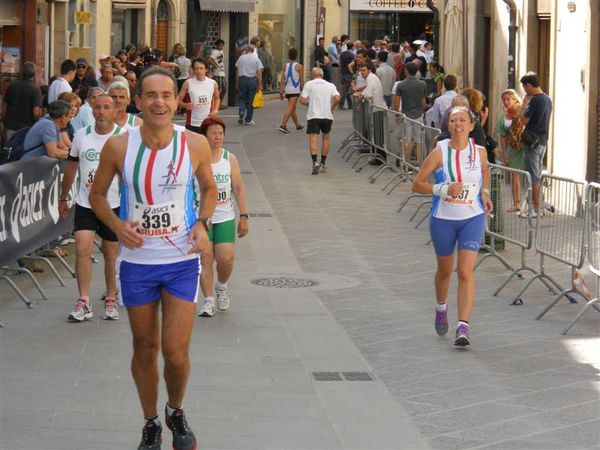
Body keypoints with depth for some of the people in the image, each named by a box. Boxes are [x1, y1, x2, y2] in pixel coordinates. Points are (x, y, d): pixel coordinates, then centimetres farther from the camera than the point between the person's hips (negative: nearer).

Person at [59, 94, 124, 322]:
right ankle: (83, 303, -7)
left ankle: (111, 300, 21)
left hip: (114, 204, -2)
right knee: (82, 248, -11)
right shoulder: (81, 135, 3)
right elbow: (71, 167, 14)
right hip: (85, 203, 2)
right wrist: (63, 198, 17)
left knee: (111, 254, 7)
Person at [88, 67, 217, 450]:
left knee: (176, 352, -5)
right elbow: (97, 194, 4)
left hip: (182, 260, -1)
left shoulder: (196, 145, -9)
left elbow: (209, 188, 10)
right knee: (145, 349, 11)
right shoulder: (118, 146, -10)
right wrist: (117, 225, -14)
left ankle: (176, 411, 27)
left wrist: (203, 224, -8)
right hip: (137, 262, 1)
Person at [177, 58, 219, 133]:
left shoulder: (213, 83, 0)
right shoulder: (188, 83, -7)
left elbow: (217, 98, 19)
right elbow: (179, 100, 0)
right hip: (192, 124, -2)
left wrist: (215, 110, 2)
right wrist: (185, 105, -21)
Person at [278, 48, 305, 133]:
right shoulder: (299, 67, -7)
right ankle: (283, 125, -22)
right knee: (290, 108, -10)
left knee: (293, 108, 18)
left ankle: (298, 125, 33)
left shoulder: (285, 66, 5)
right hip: (295, 90, -5)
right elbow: (302, 81, -4)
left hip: (287, 90, 5)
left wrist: (281, 92, 7)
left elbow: (282, 81, 4)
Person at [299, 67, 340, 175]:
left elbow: (302, 100, -4)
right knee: (325, 138, 18)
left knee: (313, 139, -7)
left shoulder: (309, 84, 3)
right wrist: (332, 107, 9)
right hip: (327, 115, 3)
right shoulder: (330, 85, 9)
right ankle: (323, 163, 24)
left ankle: (315, 162, -26)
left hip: (313, 115, -3)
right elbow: (337, 98, -6)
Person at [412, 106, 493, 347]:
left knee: (465, 272, -12)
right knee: (445, 270, 17)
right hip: (443, 219, 0)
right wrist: (443, 189, -22)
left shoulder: (479, 151, -4)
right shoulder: (439, 152, -12)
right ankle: (441, 308, 47)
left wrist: (485, 192, 5)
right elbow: (417, 184, -9)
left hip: (473, 218, 0)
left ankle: (463, 327, -14)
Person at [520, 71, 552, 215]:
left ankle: (535, 209, -2)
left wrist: (524, 103, -7)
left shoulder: (535, 100, -17)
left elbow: (524, 120, -16)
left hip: (533, 142, -9)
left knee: (534, 177, -4)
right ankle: (537, 205, 20)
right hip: (543, 141, 9)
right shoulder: (547, 99, 11)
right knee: (537, 175, 15)